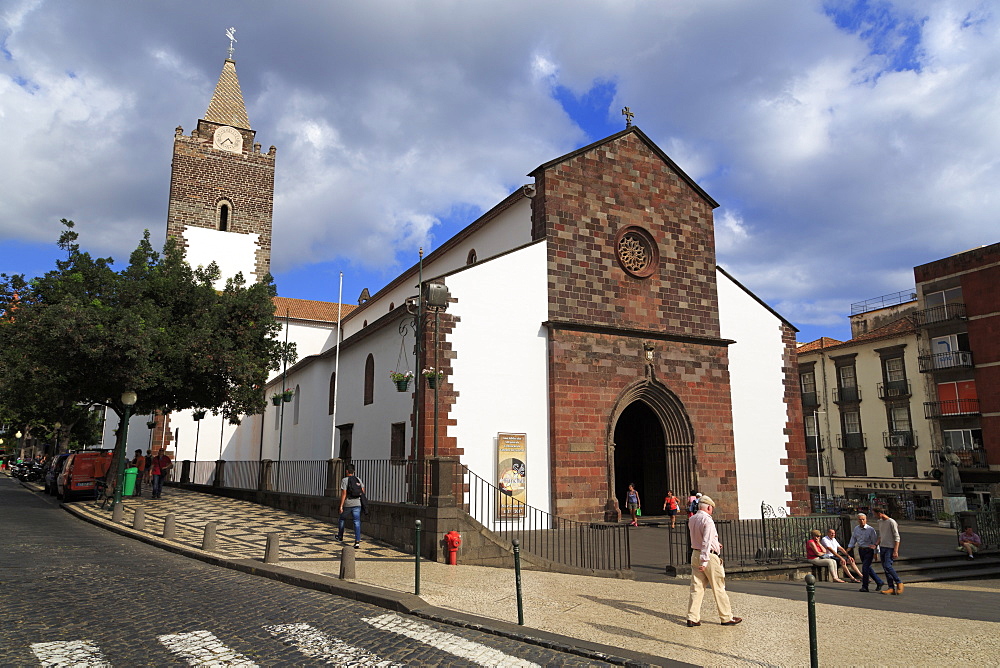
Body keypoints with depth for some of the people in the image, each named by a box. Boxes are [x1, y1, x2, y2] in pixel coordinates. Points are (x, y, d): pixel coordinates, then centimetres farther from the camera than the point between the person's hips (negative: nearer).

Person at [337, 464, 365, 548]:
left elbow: (343, 493, -13)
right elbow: (363, 491, 8)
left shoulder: (344, 480, -8)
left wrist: (341, 506, -11)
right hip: (357, 504, 3)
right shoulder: (358, 479, 7)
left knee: (342, 519, 21)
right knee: (357, 522, -2)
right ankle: (357, 541, -13)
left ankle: (340, 537, 37)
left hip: (347, 504, -3)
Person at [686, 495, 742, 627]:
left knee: (696, 587, 8)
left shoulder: (691, 519, 9)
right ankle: (726, 617, 14)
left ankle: (692, 618, 6)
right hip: (709, 556, -7)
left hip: (695, 554, 7)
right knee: (719, 588, 5)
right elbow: (706, 542, -22)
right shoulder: (707, 520, -16)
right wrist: (704, 561, -24)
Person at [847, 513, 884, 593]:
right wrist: (849, 547, 3)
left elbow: (875, 542, -8)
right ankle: (879, 582, 32)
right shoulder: (856, 529, 7)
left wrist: (875, 553, -10)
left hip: (869, 550, -6)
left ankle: (865, 587, -3)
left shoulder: (871, 529, -10)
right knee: (868, 568, 14)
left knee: (865, 567, -11)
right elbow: (853, 539, 14)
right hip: (861, 550, 6)